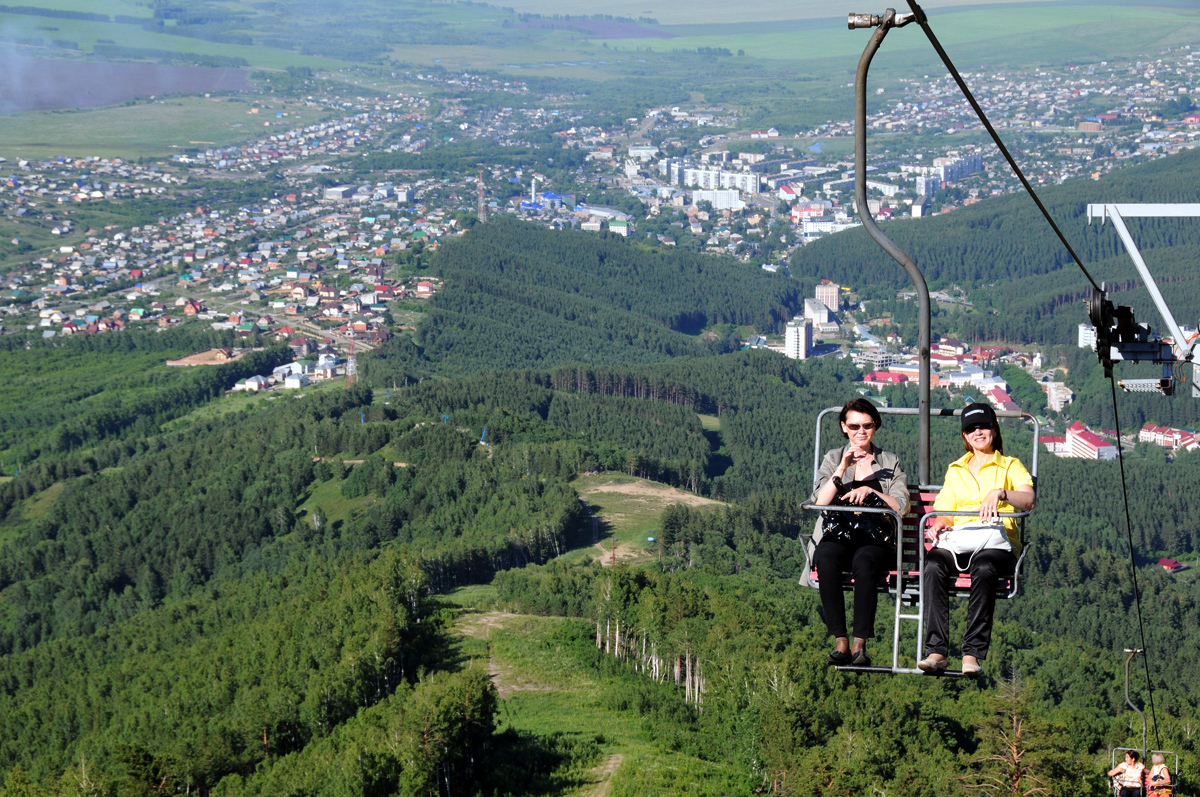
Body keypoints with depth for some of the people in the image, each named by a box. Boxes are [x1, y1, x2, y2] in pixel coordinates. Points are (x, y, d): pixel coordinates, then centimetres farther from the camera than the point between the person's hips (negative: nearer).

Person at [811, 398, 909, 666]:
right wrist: (842, 468, -10)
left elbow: (901, 507, 4)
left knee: (864, 561, -37)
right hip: (837, 538, 1)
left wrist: (869, 490, -10)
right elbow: (820, 503, 0)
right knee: (826, 558, -36)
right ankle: (840, 642, -36)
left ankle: (860, 644, -37)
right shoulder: (833, 459, 17)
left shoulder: (890, 463, 17)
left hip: (876, 539, -1)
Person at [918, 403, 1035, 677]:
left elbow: (1028, 499, -3)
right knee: (933, 565, -34)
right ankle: (937, 650, -38)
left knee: (983, 568, -40)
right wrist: (938, 525, -2)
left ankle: (972, 653, -41)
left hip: (997, 542, -3)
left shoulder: (1010, 466, 16)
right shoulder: (955, 470, 28)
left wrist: (999, 493, -24)